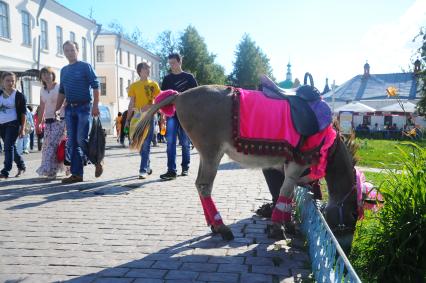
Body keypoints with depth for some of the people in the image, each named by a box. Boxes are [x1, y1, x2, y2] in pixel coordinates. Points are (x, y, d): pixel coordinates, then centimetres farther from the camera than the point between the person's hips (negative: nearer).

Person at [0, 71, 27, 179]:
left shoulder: (19, 95, -3)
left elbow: (23, 113, -3)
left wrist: (22, 128, -8)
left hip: (13, 124, -5)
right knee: (11, 147, 13)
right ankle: (21, 165, 29)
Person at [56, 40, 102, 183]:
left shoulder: (85, 66, -1)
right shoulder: (64, 70, 17)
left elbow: (95, 86, -7)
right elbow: (61, 92, 21)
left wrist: (95, 105, -16)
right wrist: (56, 109, 15)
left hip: (84, 107, -6)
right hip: (69, 108, 6)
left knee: (82, 139, -13)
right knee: (72, 143, 4)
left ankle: (97, 161, 11)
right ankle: (77, 174, 9)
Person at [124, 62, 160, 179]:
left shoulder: (154, 84, 7)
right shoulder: (134, 86, 10)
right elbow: (131, 104, 10)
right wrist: (128, 119, 6)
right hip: (138, 116, 2)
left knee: (146, 144, -8)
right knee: (140, 144, 7)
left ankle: (143, 170, -7)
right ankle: (147, 166, 23)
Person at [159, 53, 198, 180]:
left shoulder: (188, 77, 6)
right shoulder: (167, 78, 12)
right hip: (171, 113, 2)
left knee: (185, 142, 5)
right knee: (170, 142, -8)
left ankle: (185, 168, 18)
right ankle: (171, 170, -10)